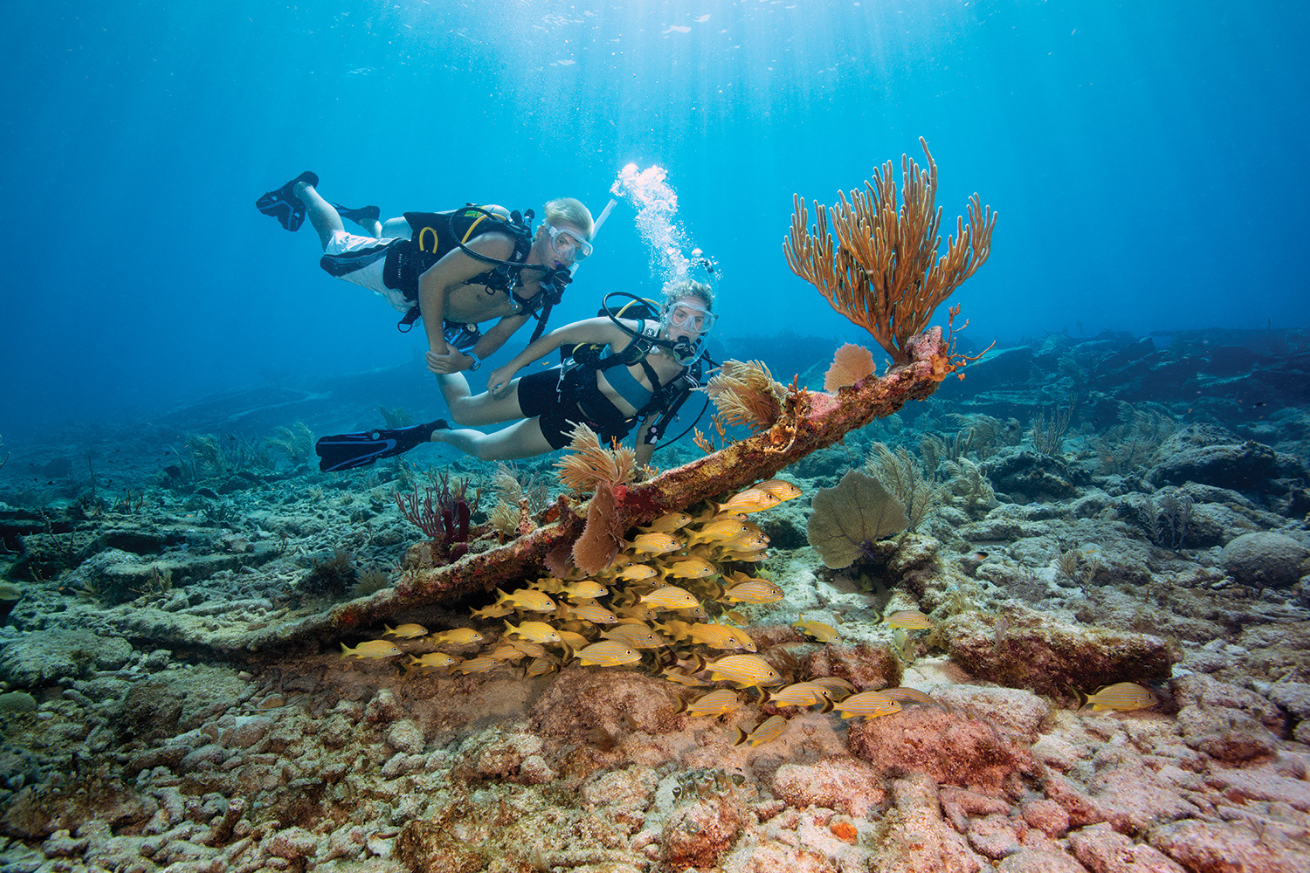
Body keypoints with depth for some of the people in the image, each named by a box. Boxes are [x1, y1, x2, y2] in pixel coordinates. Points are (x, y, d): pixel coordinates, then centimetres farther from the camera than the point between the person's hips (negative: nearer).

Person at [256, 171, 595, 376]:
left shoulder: (545, 292, -21)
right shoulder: (501, 246, -41)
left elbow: (500, 331, -14)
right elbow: (432, 281, -36)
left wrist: (469, 359, -32)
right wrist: (437, 346, -35)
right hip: (402, 266, -5)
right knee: (333, 242, 23)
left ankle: (370, 220, 60)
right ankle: (303, 189, 46)